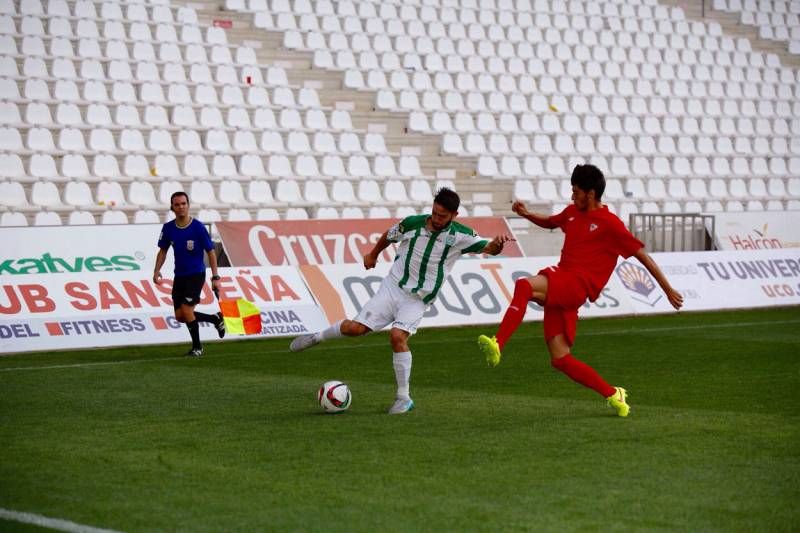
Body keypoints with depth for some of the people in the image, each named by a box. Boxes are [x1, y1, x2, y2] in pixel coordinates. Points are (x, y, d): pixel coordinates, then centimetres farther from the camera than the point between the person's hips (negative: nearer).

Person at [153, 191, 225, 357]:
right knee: (180, 316, 5)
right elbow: (163, 251, 11)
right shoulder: (168, 228, -2)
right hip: (179, 275, 5)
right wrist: (157, 270, -2)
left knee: (186, 311, -14)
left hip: (196, 275, -5)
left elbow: (210, 252, -8)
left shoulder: (198, 227, -14)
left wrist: (215, 277, -11)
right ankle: (215, 319, 28)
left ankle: (197, 347, 8)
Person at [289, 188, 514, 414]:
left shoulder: (460, 235, -10)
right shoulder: (412, 223, -7)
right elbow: (389, 235, 13)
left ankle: (404, 398, -14)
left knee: (398, 336, -26)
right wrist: (373, 254, 29)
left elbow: (489, 249, -14)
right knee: (355, 328, -9)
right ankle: (318, 336, 23)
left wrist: (497, 243, -37)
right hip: (393, 287, 2)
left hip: (418, 300, -2)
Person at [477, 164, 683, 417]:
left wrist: (668, 289, 1)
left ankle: (497, 345, -43)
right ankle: (612, 394, 14)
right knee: (560, 359, 2)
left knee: (525, 285, -35)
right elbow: (550, 223, 39)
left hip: (578, 285, -8)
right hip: (558, 290, 8)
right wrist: (527, 214, 18)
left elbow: (642, 255, -1)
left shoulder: (610, 223, -3)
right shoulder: (572, 212, 18)